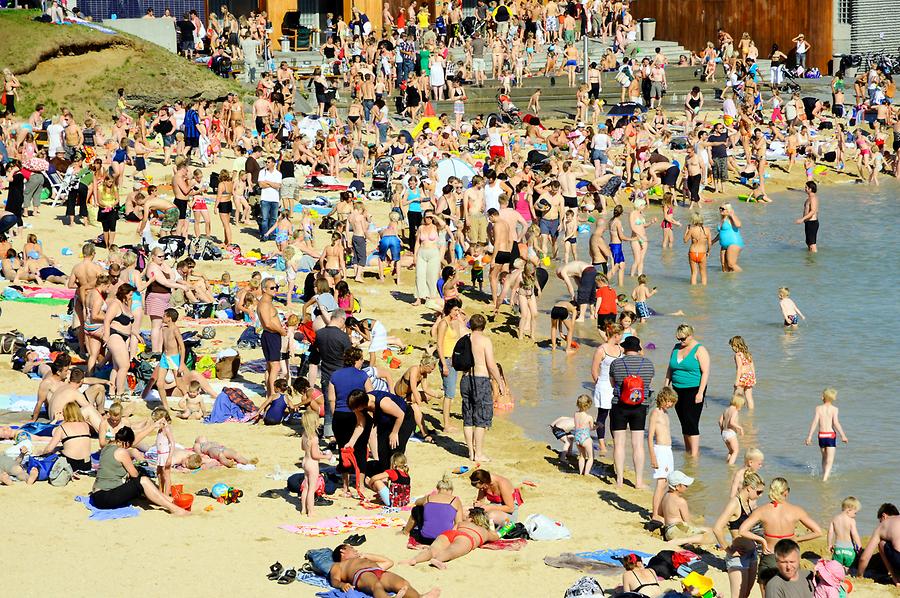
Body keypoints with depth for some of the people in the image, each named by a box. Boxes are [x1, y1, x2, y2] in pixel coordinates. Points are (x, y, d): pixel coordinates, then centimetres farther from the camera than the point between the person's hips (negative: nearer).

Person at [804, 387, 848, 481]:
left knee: (824, 457, 24)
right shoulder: (834, 409, -6)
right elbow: (835, 423, -15)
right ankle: (825, 478, -18)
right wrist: (843, 436, -10)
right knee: (830, 460, -3)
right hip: (831, 435, -3)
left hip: (821, 435, 3)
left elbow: (815, 422, -5)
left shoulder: (818, 408, 1)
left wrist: (809, 436, -3)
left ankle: (824, 474, 29)